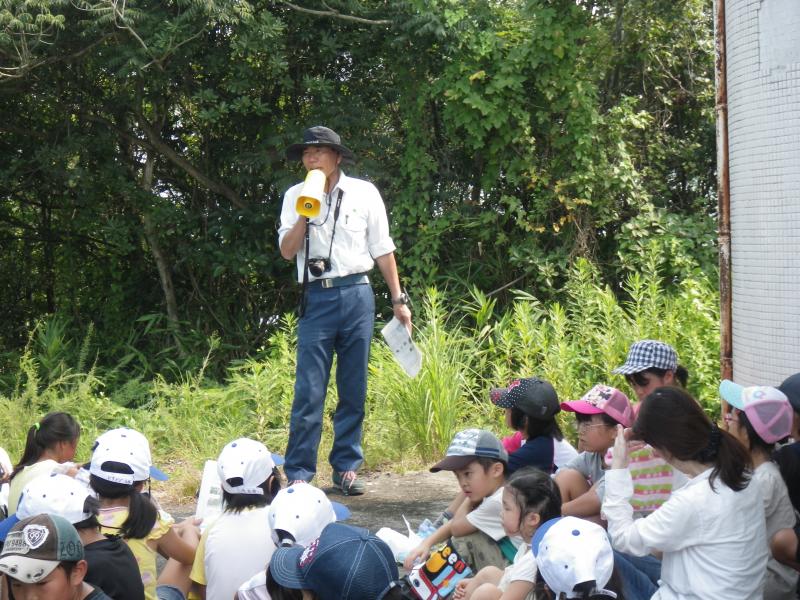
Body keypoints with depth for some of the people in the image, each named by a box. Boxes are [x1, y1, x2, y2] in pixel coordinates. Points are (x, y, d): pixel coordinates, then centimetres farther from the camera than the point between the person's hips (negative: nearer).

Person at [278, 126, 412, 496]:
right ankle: (298, 473, -1)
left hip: (357, 295, 1)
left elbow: (382, 250, 10)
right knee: (309, 392, -6)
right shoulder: (295, 197, 8)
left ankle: (346, 467, 15)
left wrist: (398, 300, 8)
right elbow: (286, 251, 0)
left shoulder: (364, 193, 6)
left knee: (354, 389, 5)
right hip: (317, 298, -1)